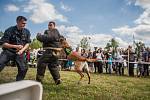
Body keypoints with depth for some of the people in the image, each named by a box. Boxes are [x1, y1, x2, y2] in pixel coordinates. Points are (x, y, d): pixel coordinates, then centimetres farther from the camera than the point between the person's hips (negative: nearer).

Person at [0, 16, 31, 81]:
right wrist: (15, 46, -23)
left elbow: (28, 43, 6)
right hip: (8, 51, -3)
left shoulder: (27, 32, 0)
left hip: (19, 53, 3)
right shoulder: (9, 30, -11)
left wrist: (22, 50, -12)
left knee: (23, 69, -4)